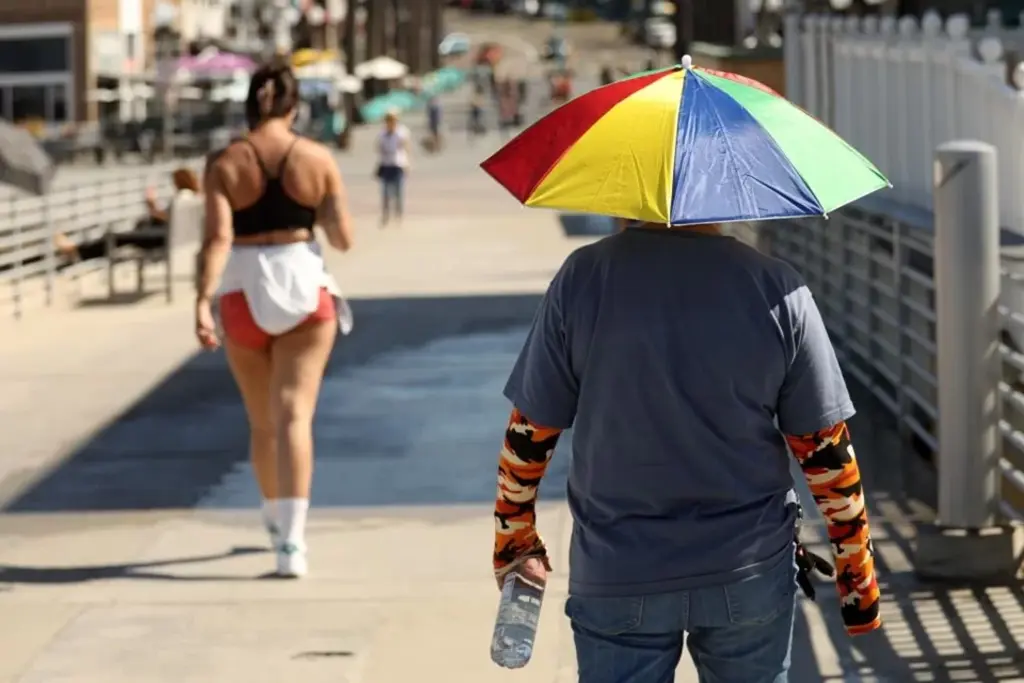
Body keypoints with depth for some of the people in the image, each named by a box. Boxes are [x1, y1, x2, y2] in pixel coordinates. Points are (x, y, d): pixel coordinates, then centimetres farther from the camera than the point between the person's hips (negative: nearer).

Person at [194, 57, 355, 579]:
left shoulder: (224, 164, -4)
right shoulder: (317, 159, -3)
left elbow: (218, 239, -16)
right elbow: (343, 239, -2)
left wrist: (203, 301, -22)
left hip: (243, 294, 1)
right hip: (304, 288, -1)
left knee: (262, 421, 17)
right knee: (294, 415, -6)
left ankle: (277, 522, 36)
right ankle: (291, 541, -21)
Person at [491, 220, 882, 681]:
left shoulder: (583, 278, -12)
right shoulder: (778, 289, -11)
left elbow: (530, 435, -4)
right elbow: (826, 452, -5)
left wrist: (513, 538, 13)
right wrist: (857, 573, 7)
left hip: (616, 577, 0)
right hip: (750, 574, 1)